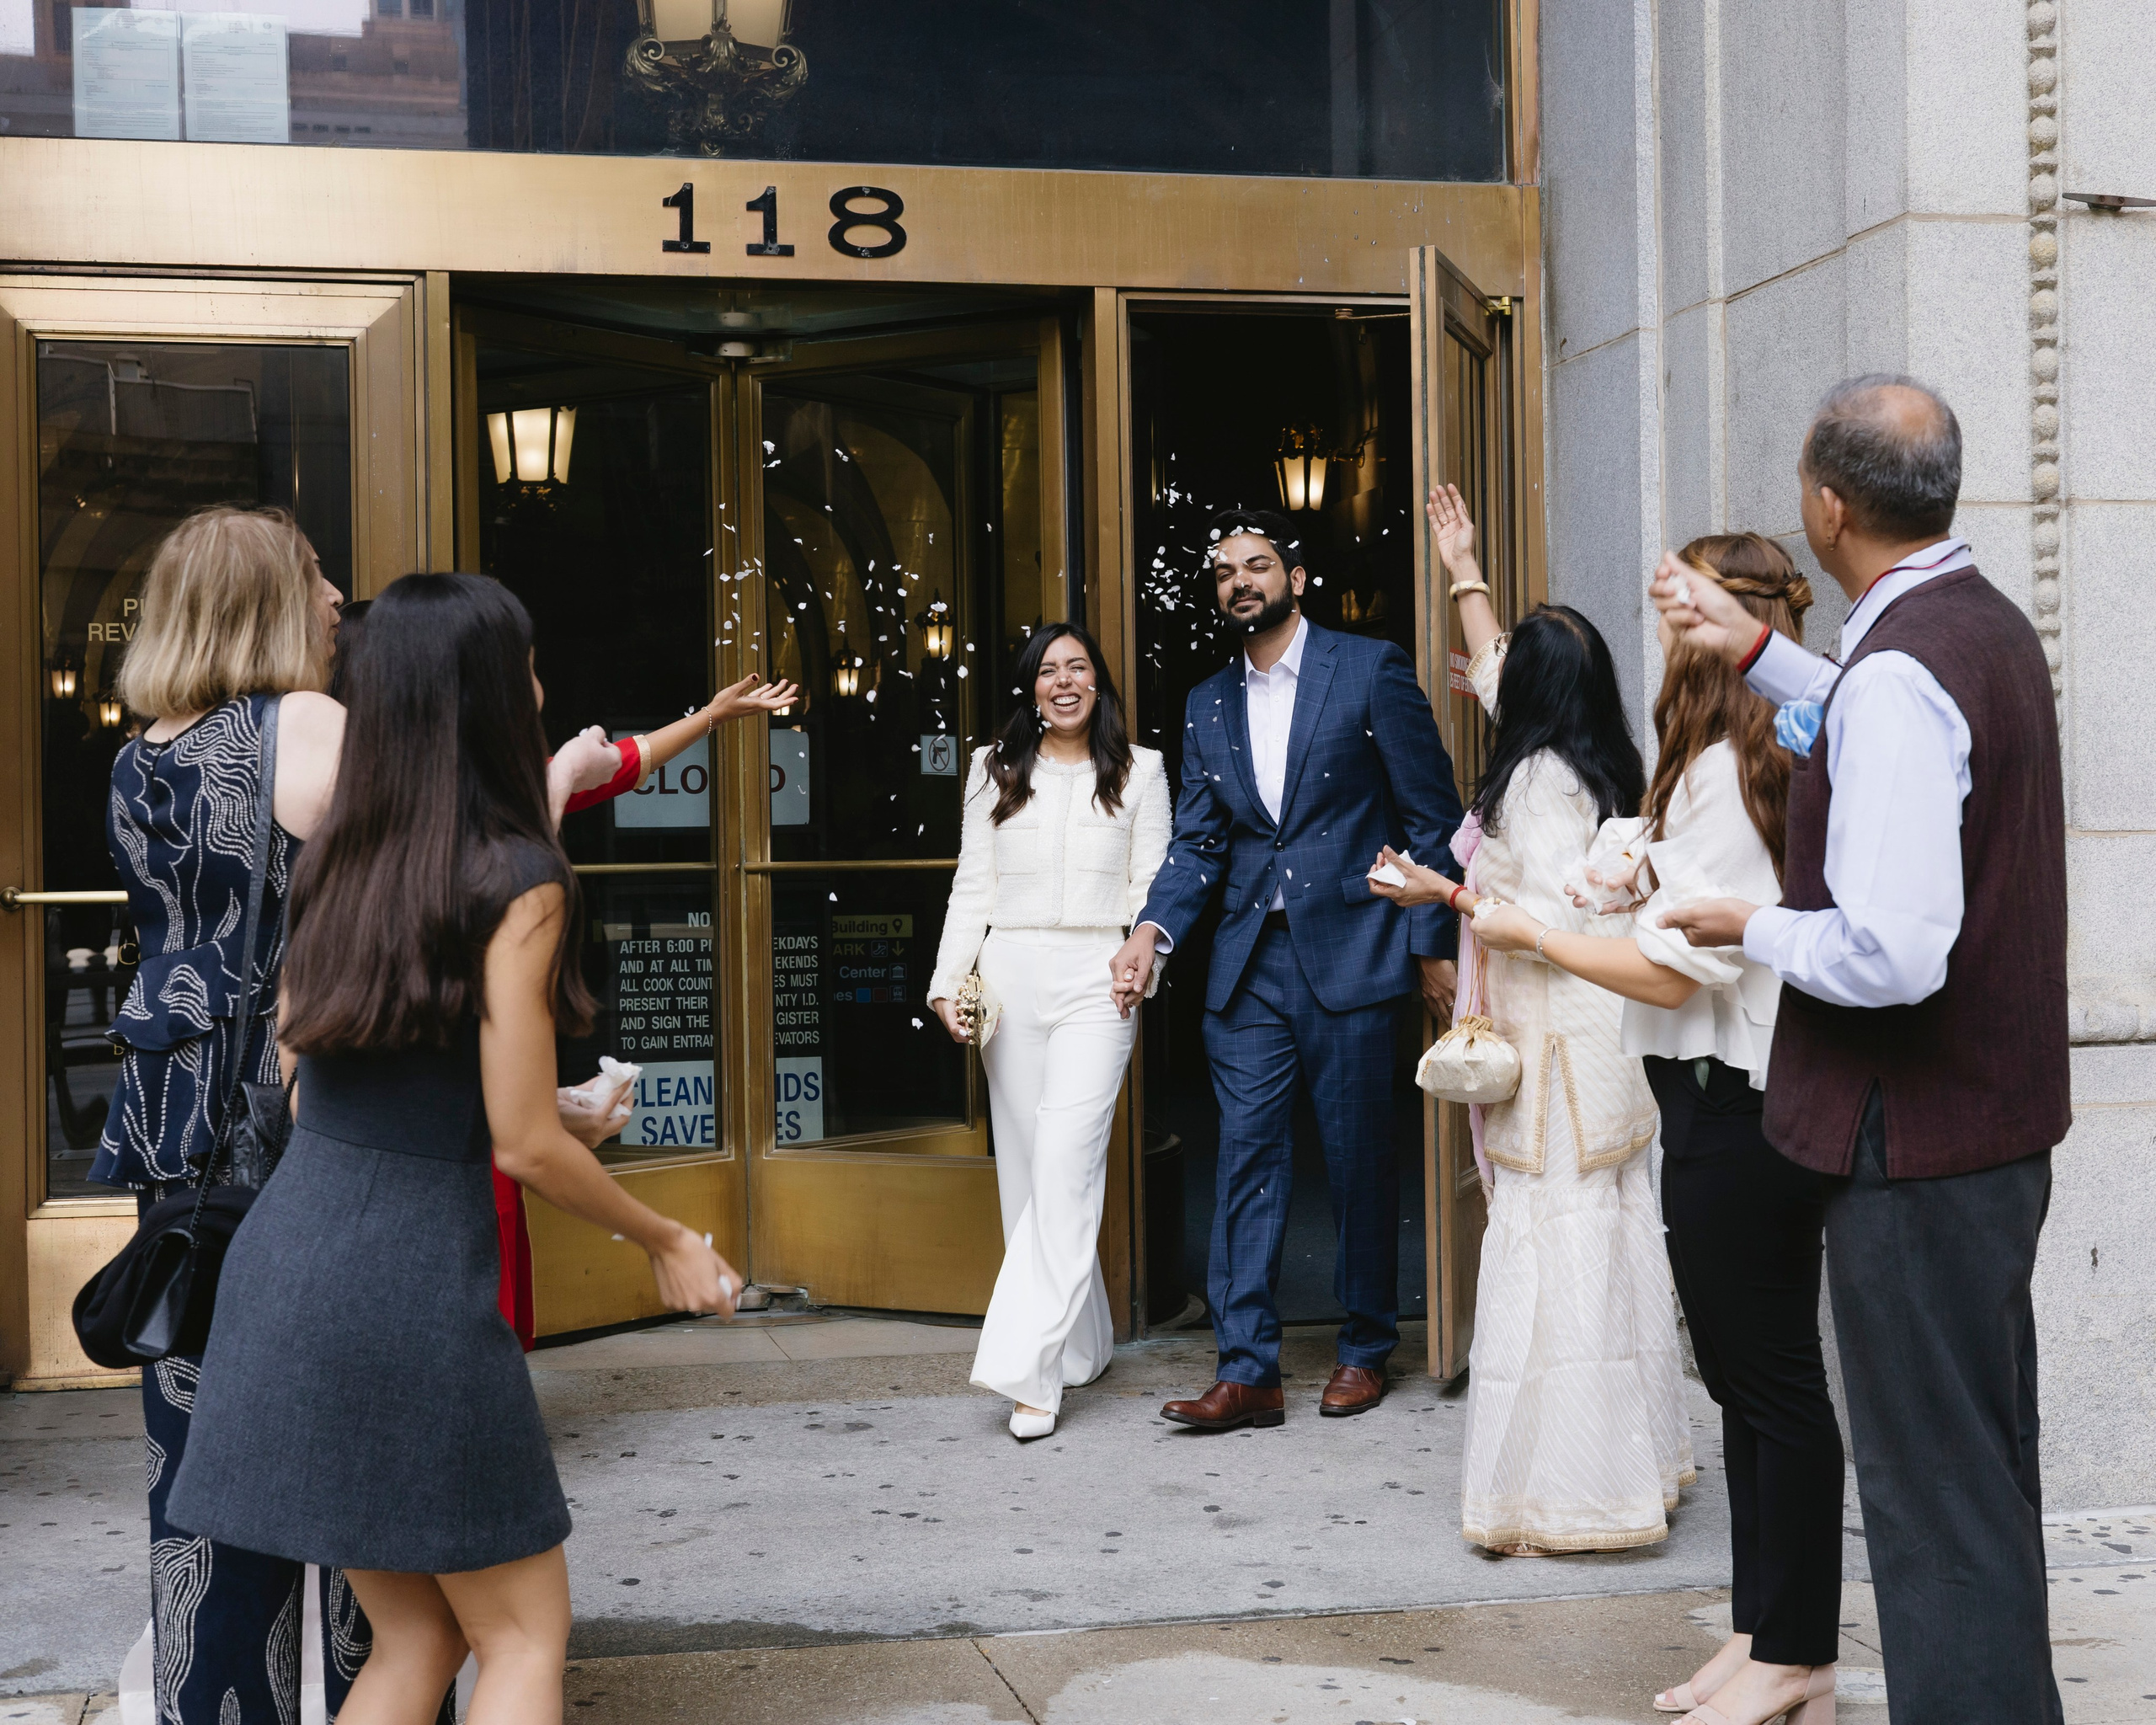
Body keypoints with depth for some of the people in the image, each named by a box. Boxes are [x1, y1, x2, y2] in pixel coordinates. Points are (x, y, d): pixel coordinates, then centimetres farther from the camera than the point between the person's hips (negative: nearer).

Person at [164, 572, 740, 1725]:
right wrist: (669, 1245, 1)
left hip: (287, 1247, 7)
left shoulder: (338, 859, 8)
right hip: (413, 1269, -7)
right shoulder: (518, 879, -13)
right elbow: (524, 1145, -13)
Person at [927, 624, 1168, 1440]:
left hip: (1096, 982, -3)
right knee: (1024, 1166, 4)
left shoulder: (1139, 770, 9)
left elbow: (1153, 883, 7)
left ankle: (1028, 1372, -15)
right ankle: (1080, 1343, 19)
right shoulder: (994, 769, 14)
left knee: (1065, 1166, -13)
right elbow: (972, 886, 12)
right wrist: (948, 982, 2)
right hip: (1010, 975, 3)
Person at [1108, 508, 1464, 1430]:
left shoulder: (1371, 669, -2)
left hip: (1349, 955, -4)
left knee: (1360, 1160, 5)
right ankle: (1246, 1371, 4)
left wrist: (1434, 945, -6)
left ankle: (1366, 1348, 22)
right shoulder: (1207, 705, 13)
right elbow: (1197, 840, 12)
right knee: (1247, 1157, 1)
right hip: (1249, 964, 4)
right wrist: (1152, 929, -6)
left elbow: (1432, 815, -2)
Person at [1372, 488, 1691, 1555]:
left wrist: (1444, 893, -12)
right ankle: (1634, 1461, 21)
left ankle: (1569, 1496, -4)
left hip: (1555, 1048, -9)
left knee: (1552, 1251, -7)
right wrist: (1465, 573, 37)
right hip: (1592, 1043, 9)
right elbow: (1499, 686, 29)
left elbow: (1552, 914, -21)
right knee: (1605, 1247, 13)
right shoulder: (1585, 764, 13)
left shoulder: (1538, 777, -13)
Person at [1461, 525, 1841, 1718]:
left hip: (1735, 1115, -10)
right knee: (1746, 1377, 14)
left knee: (1774, 1381, -1)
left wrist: (1529, 935, -6)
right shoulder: (1768, 761, 14)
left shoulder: (1725, 770, -17)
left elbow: (1674, 973, -19)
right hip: (1731, 1101, 10)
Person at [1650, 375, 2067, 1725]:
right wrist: (1761, 653, 24)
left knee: (1932, 1486, 0)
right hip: (2004, 1115, 10)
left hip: (1915, 1140, -10)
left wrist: (1751, 927, -13)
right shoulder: (1989, 623, 7)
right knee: (1990, 1466, 22)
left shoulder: (1898, 674, -24)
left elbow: (1888, 954, -31)